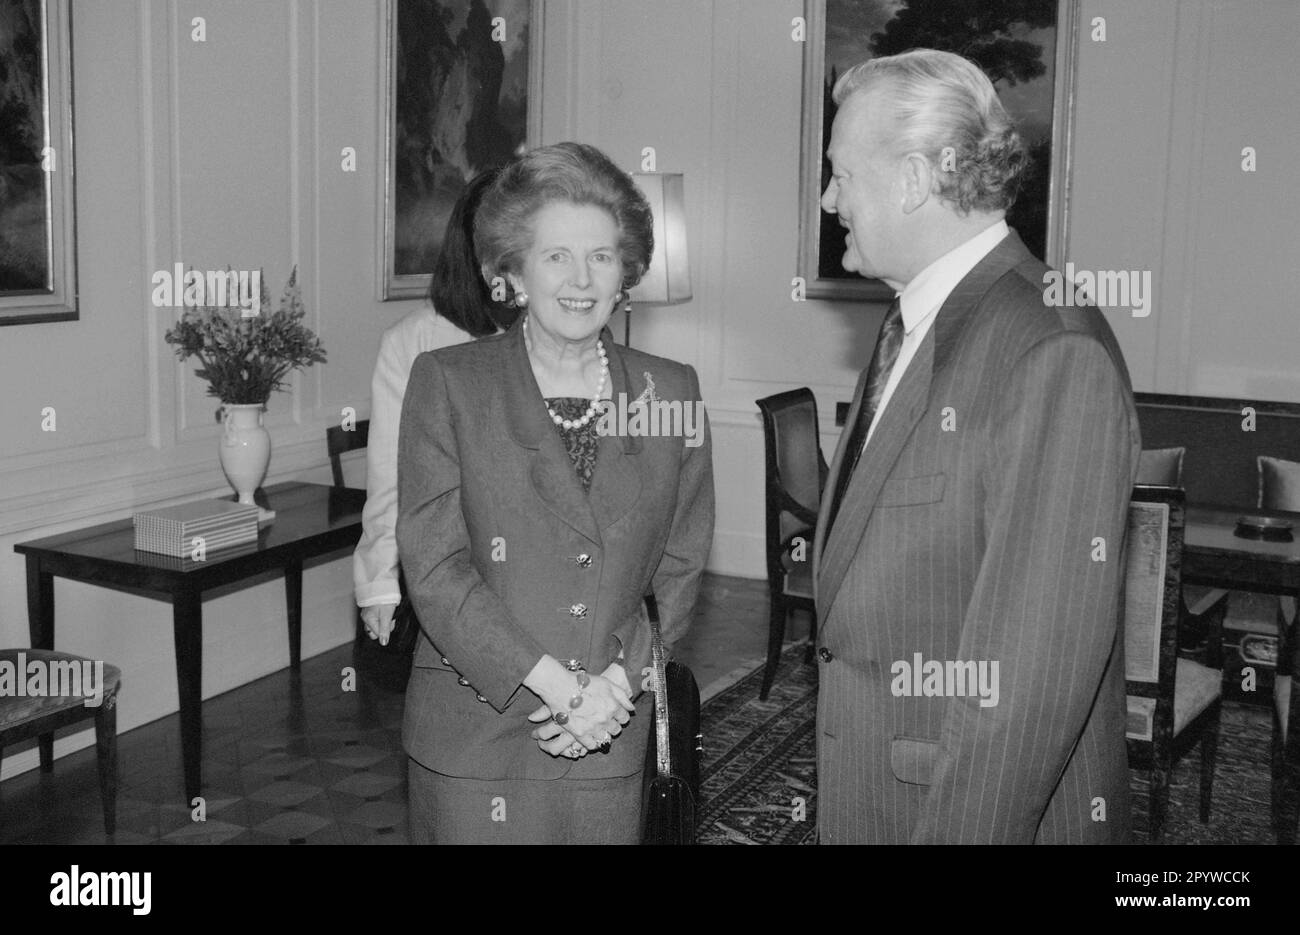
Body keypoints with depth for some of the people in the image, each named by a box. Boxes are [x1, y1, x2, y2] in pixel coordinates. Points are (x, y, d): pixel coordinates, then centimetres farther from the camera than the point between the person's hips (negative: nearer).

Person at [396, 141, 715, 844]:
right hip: (471, 734, -2)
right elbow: (434, 569, -9)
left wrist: (619, 682, -8)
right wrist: (560, 686, -15)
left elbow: (679, 571, 7)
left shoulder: (670, 391, 4)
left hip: (611, 740, 2)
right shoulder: (447, 382, -4)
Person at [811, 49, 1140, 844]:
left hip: (995, 808, -8)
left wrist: (965, 825, -21)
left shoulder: (1054, 355, -21)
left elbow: (1037, 659, -24)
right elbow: (865, 596, 9)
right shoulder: (912, 330, 8)